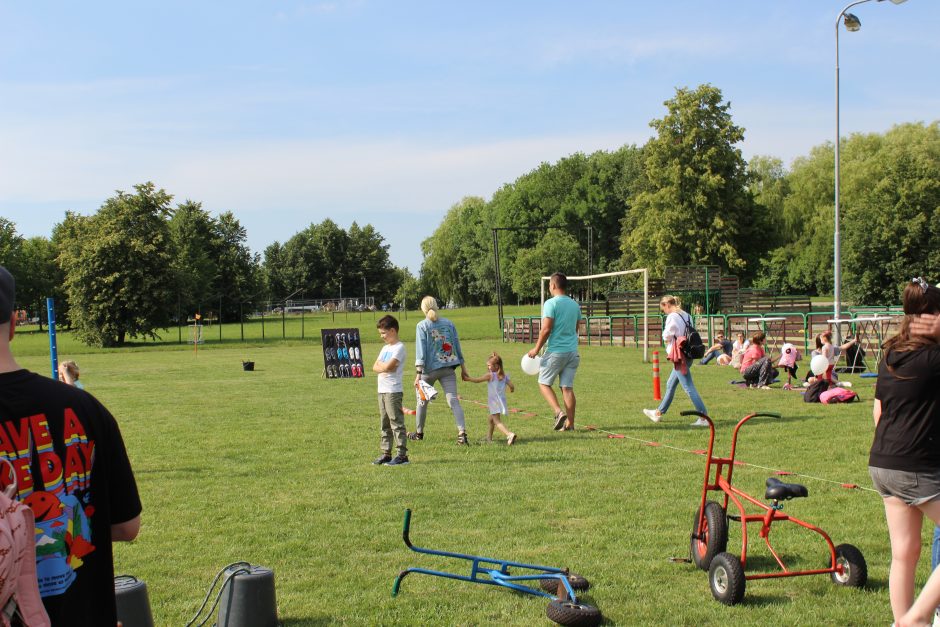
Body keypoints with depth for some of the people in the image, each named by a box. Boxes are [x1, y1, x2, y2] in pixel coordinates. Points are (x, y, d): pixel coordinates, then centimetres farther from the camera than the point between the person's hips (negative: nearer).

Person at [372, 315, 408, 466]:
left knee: (396, 422, -8)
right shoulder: (385, 348, 18)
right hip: (382, 390, 9)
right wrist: (385, 367, -6)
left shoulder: (399, 347, -9)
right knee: (385, 424, 11)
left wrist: (380, 364, 0)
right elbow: (375, 367, 12)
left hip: (393, 391, -9)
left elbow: (388, 366, -20)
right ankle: (386, 453, 16)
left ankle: (402, 454, -6)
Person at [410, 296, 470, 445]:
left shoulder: (422, 326, -5)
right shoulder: (448, 323, 6)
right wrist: (463, 367, 17)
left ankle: (419, 433, 29)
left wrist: (418, 373, -14)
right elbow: (457, 346, 10)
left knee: (422, 401, 16)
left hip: (429, 368, -2)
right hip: (448, 368, 2)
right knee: (453, 400, -4)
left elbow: (420, 350, -12)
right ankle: (462, 433, -20)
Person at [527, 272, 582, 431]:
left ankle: (559, 412, -9)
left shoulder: (551, 303, -11)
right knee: (567, 387, 7)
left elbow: (546, 329, -15)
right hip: (572, 351, 6)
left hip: (555, 351, -6)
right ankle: (569, 423, 5)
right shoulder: (575, 305, 10)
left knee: (544, 383, 8)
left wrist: (536, 349, -7)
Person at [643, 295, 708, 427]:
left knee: (689, 387, -8)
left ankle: (704, 418, -10)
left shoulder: (672, 317, -14)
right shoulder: (687, 316, 11)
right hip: (688, 355, 9)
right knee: (670, 385, 21)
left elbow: (667, 336, -14)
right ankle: (659, 413, 34)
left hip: (680, 356, -9)